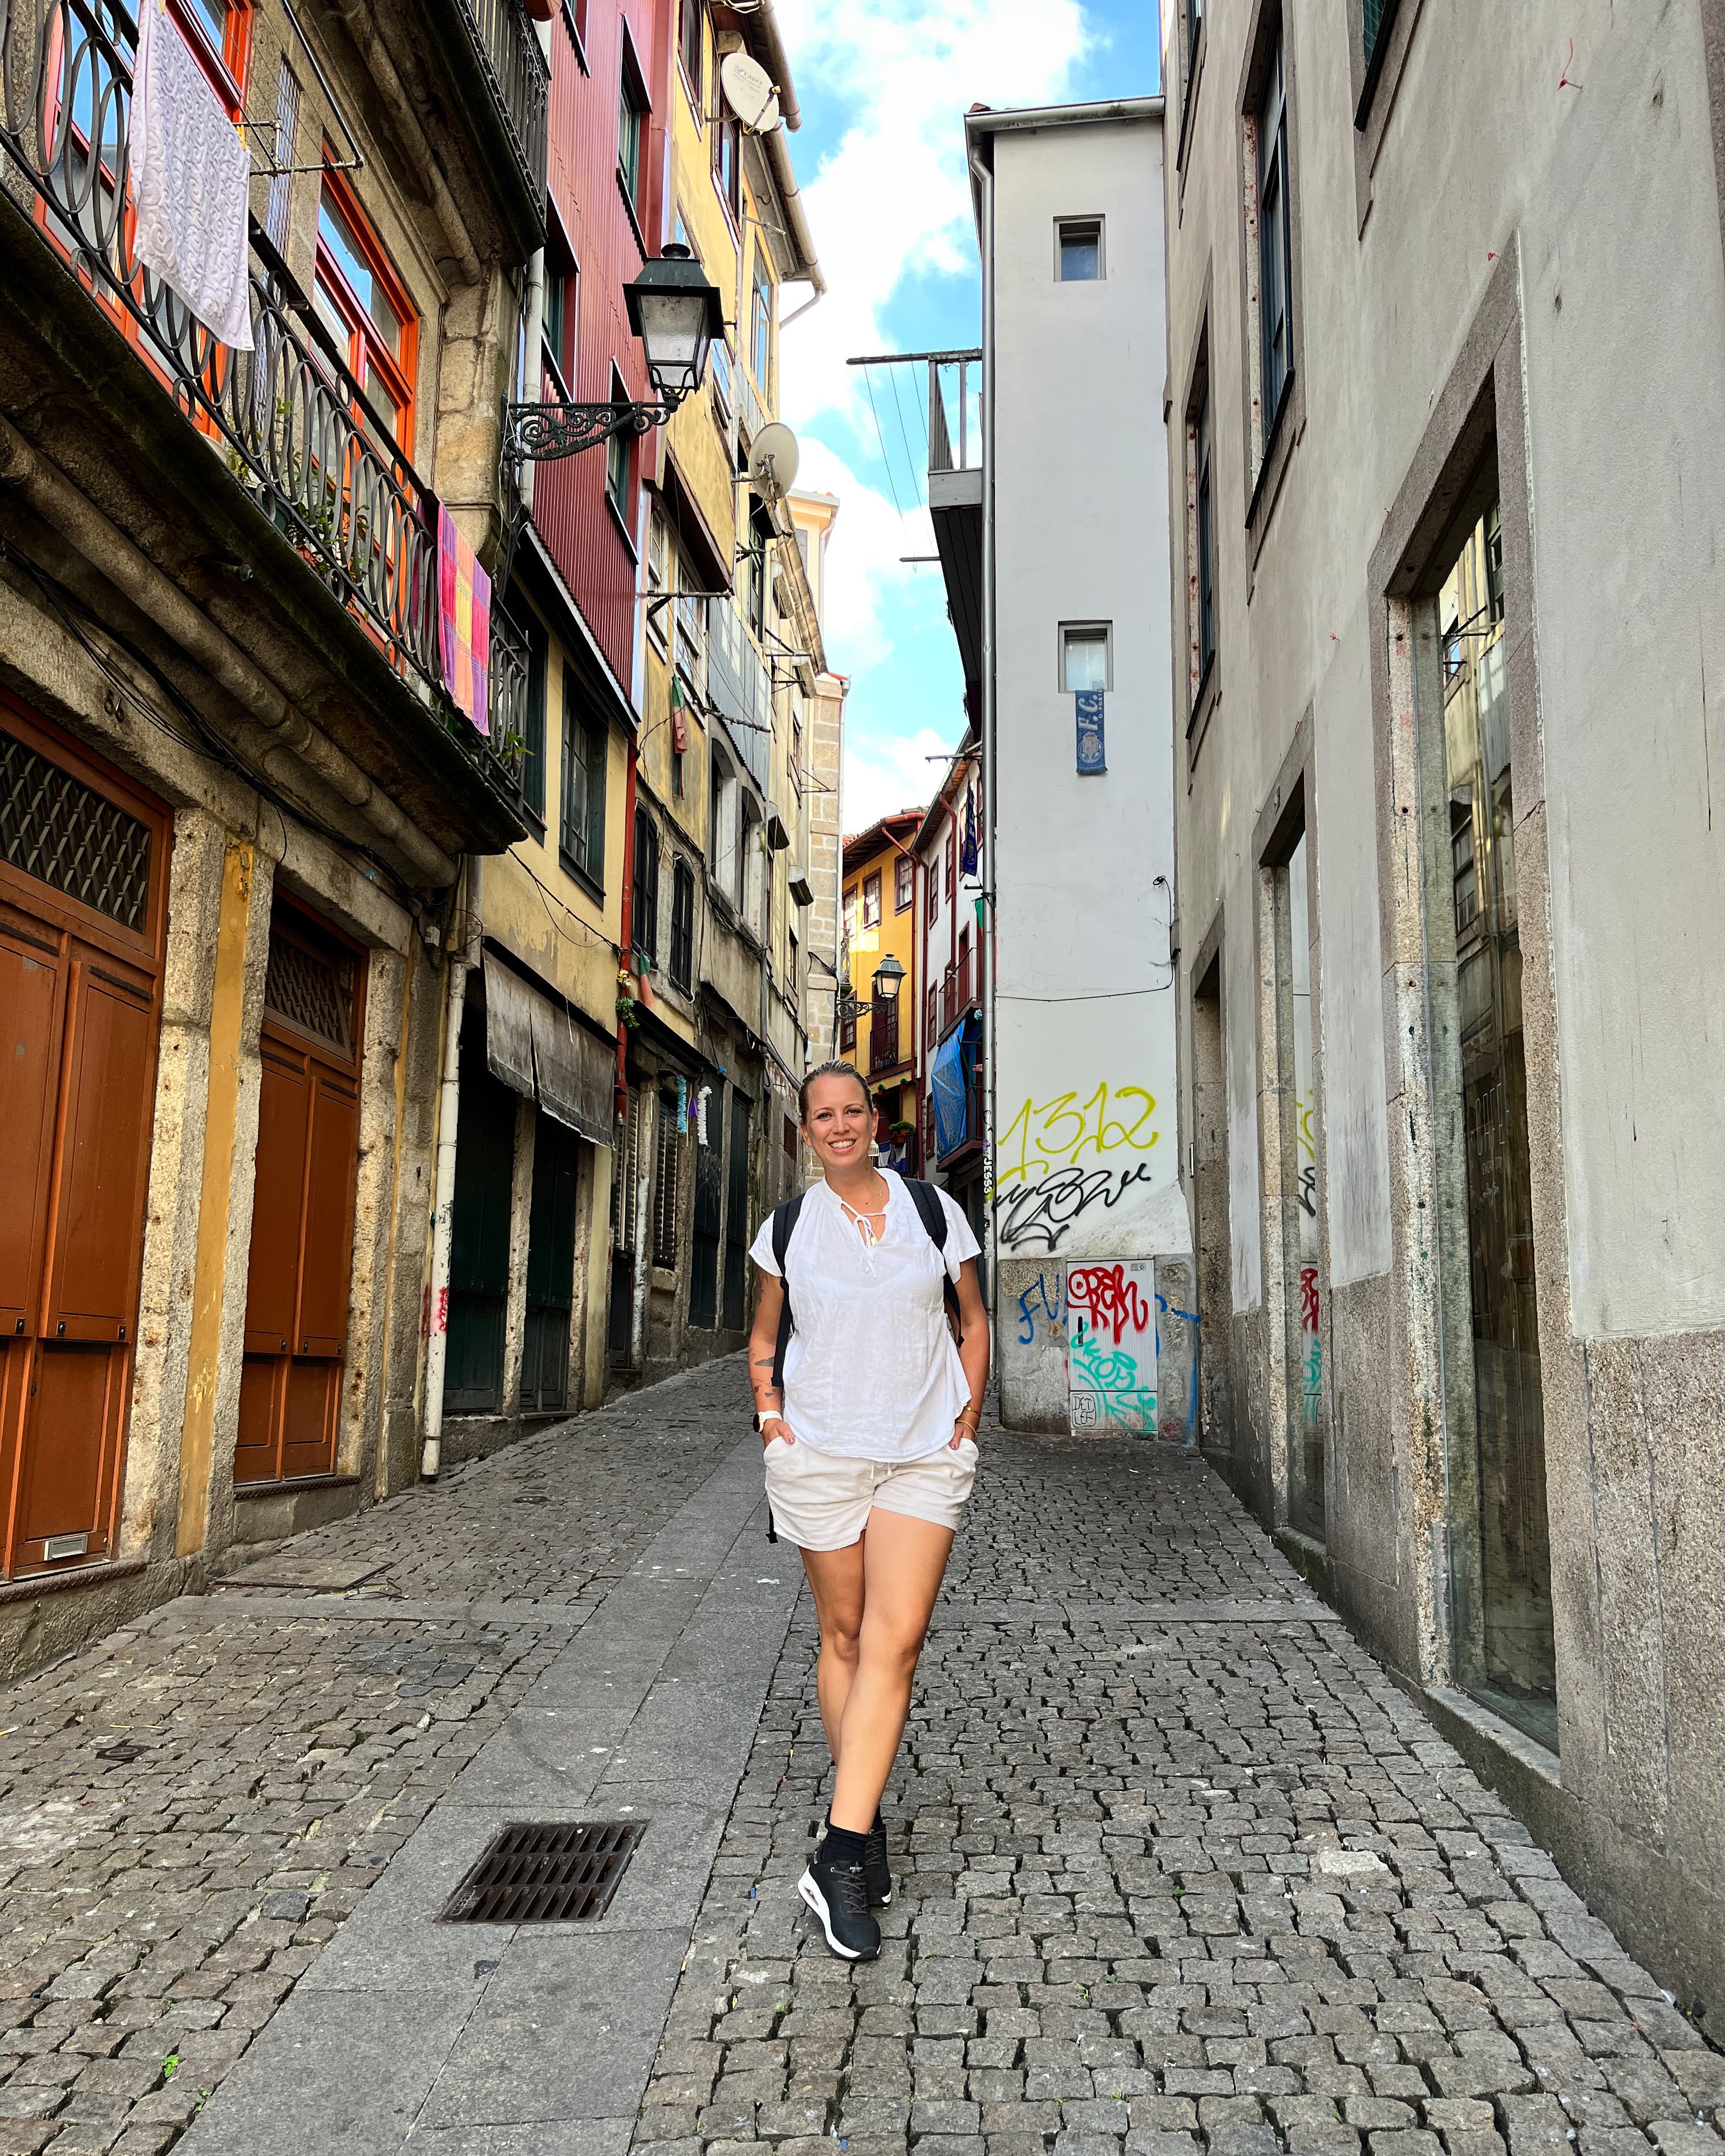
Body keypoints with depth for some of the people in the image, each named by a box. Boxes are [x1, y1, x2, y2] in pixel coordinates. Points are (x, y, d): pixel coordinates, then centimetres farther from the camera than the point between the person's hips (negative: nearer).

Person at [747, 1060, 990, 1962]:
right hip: (820, 1450, 1)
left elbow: (973, 1322, 12)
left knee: (895, 1640, -10)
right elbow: (764, 1334, 18)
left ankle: (841, 1854, -8)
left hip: (924, 1453, 0)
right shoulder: (788, 1227, 5)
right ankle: (865, 1824, 22)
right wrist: (768, 1409, 1)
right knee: (843, 1635, 8)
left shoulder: (932, 1210, 4)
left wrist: (967, 1420, 3)